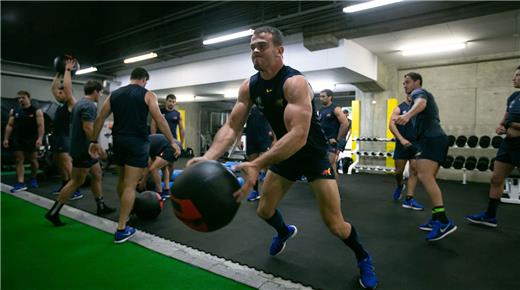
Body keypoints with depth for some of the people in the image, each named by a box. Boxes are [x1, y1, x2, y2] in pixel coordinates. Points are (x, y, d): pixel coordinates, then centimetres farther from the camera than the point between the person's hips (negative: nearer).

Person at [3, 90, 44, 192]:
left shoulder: (36, 111, -4)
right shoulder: (14, 111, 10)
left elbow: (40, 126, -11)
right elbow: (9, 126, 11)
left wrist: (39, 139, -23)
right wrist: (6, 139, 3)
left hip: (32, 140, -4)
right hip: (18, 140, 4)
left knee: (33, 160, 6)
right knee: (19, 161, -1)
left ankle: (33, 179, 26)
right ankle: (20, 183, -1)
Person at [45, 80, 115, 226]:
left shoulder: (79, 103, 15)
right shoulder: (89, 105, -17)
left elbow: (75, 125, 19)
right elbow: (88, 128, -26)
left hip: (81, 147, 11)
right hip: (84, 149, -11)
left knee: (97, 175, 16)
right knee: (76, 182, -4)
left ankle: (101, 206, 23)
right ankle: (53, 213, 3)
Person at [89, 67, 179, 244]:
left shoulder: (115, 94, 13)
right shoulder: (147, 95, -1)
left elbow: (100, 118, 10)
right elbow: (160, 120, -9)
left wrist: (94, 141, 15)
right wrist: (172, 142, -6)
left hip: (119, 140, 6)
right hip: (137, 142, -5)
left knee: (122, 179, 24)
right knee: (130, 185, -5)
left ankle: (125, 212, 42)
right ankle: (121, 229, -3)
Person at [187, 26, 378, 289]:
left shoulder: (295, 82, -28)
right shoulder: (249, 87, -7)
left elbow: (299, 135, -40)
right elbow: (231, 127, -11)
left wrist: (256, 165, -51)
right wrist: (208, 157, -30)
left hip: (313, 153, -6)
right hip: (284, 153, 6)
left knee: (334, 224, -7)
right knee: (264, 211, 12)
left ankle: (363, 258, 26)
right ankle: (284, 232, 48)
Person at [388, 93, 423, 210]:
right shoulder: (399, 109, 0)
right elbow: (391, 125, -10)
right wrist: (401, 139, -21)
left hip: (417, 144, 2)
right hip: (402, 144, -2)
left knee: (414, 171, -2)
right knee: (399, 171, 4)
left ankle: (409, 199, 3)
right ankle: (399, 186, 37)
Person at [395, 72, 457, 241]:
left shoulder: (418, 92, 0)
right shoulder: (422, 95, 32)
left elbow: (421, 103, -26)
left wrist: (408, 115, -47)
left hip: (432, 139, -11)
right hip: (433, 139, 11)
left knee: (424, 177, -24)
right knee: (428, 179, 9)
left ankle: (444, 222, -29)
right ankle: (437, 219, 11)